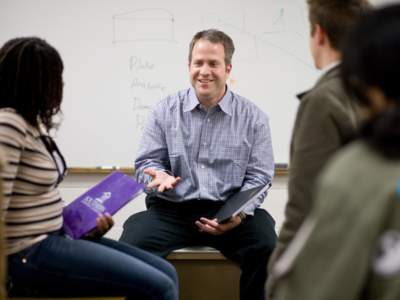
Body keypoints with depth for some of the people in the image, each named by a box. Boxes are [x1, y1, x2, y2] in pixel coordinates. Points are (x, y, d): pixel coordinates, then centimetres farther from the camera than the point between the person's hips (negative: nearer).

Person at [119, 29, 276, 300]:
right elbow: (146, 162, 10)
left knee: (265, 243, -28)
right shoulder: (164, 111, 10)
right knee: (133, 243, -27)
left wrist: (240, 214, -14)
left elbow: (259, 176, 4)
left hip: (229, 212, 0)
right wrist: (159, 175, -16)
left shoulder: (253, 117, 7)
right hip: (171, 209, 1)